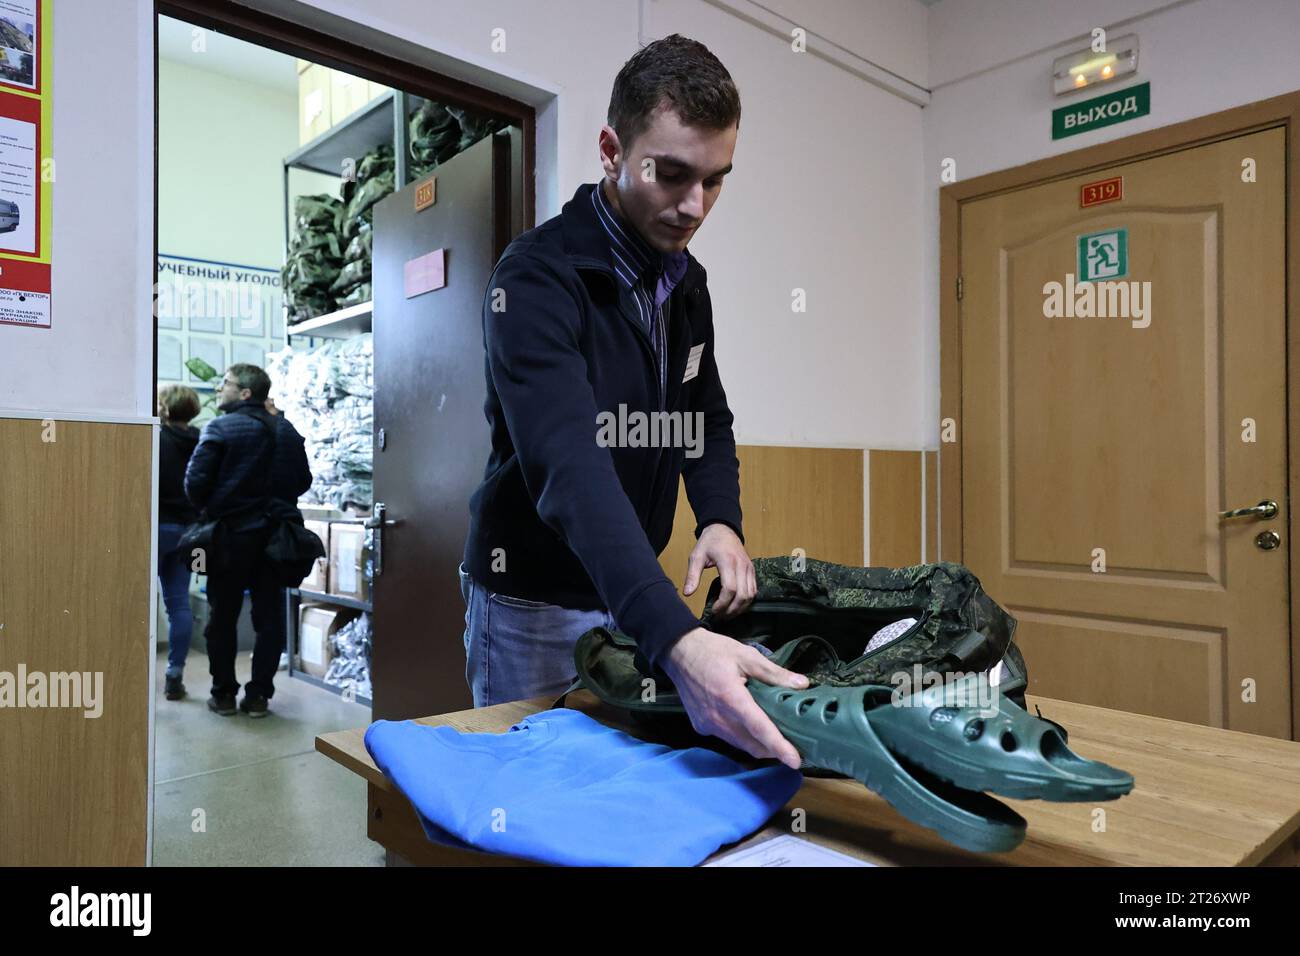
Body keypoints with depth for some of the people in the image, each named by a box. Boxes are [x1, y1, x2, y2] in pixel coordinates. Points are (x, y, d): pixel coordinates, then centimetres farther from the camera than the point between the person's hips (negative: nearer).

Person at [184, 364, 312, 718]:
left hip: (232, 533, -3)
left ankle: (223, 694, 17)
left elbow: (195, 481, -12)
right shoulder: (287, 430, 6)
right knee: (269, 616, 8)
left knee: (222, 617, 10)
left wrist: (209, 509, 7)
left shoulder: (220, 428, -8)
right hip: (274, 535, 4)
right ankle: (258, 695, 12)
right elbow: (303, 480, 9)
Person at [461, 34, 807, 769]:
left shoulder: (687, 281, 2)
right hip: (535, 601, -6)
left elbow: (709, 419, 10)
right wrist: (677, 638, -48)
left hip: (634, 594, 7)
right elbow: (570, 466, -35)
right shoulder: (537, 279, -22)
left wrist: (721, 520, -12)